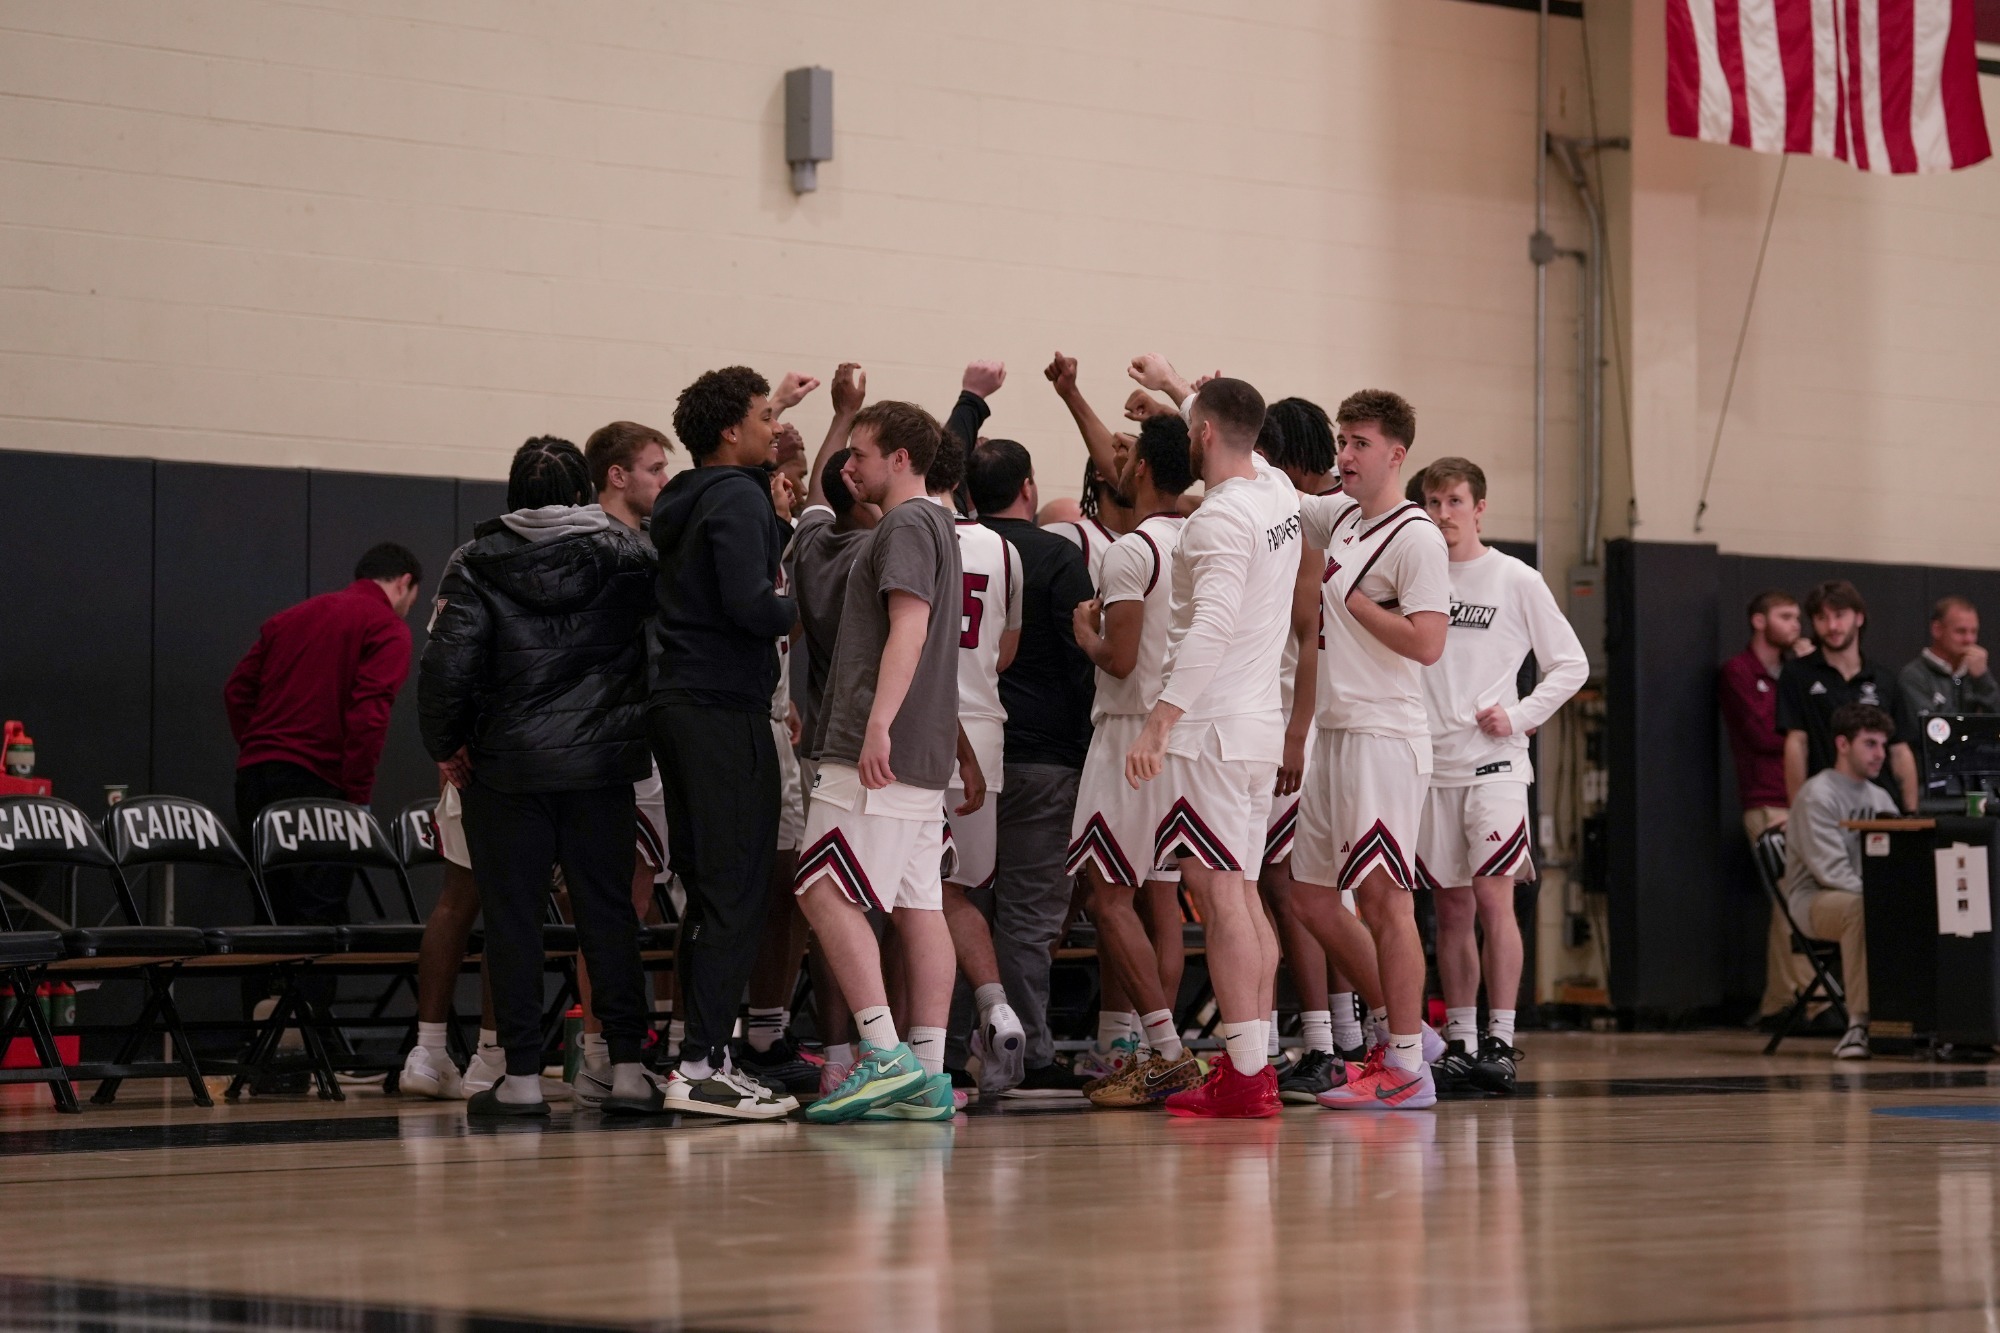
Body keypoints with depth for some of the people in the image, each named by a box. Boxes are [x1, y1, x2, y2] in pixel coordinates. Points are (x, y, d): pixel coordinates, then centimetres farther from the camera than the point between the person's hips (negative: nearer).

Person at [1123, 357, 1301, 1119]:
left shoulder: (1221, 519, -16)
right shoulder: (1277, 493, 11)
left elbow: (1211, 628, -26)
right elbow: (1238, 437, 35)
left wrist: (1160, 721, -28)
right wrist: (1175, 386, 48)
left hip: (1212, 730, -9)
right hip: (1260, 723, 9)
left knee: (1221, 897, -10)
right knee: (1242, 894, 12)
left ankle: (1245, 1073, -12)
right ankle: (1254, 1066, 14)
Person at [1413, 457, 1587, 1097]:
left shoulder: (1515, 580, 0)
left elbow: (1571, 664, 5)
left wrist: (1520, 716, -5)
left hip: (1494, 762, -3)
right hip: (1430, 763, 3)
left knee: (1493, 898, -11)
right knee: (1451, 907, 6)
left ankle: (1500, 1041, -10)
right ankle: (1459, 1043, 10)